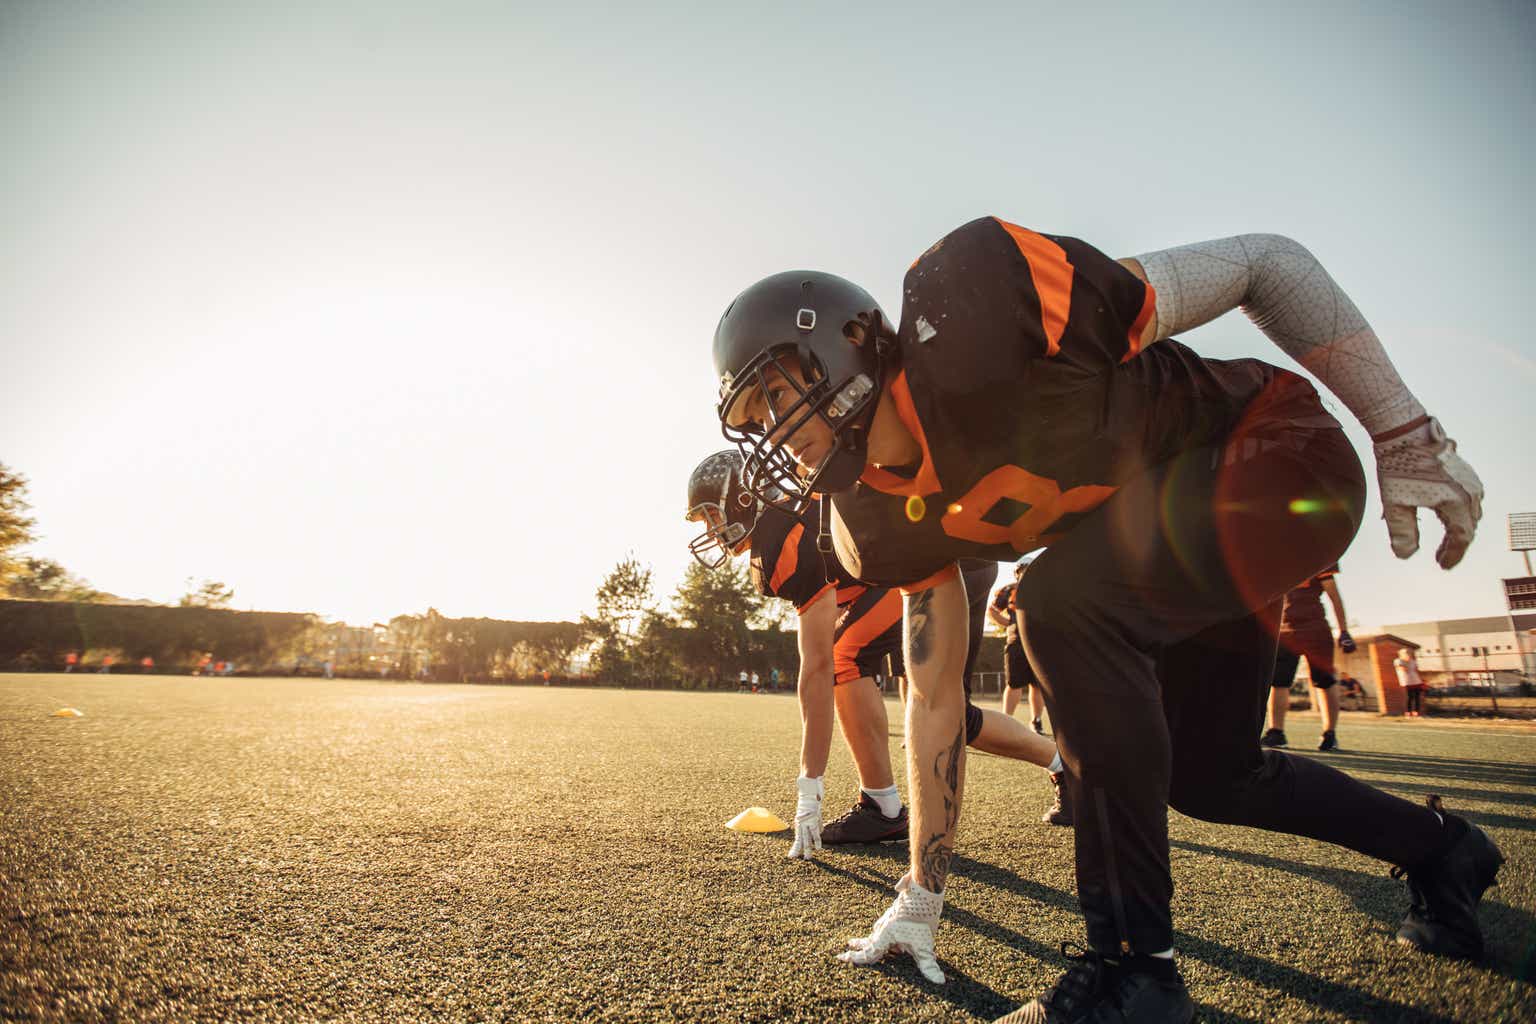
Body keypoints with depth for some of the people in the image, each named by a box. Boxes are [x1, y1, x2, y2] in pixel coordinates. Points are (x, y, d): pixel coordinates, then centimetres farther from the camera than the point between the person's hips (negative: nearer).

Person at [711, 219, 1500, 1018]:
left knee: (1065, 601, -31)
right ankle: (1440, 851, 45)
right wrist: (922, 896, 4)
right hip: (1166, 546, 8)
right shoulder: (887, 525, -9)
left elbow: (1265, 263, -18)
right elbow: (934, 699, -1)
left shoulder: (971, 304, -31)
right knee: (1206, 777, 15)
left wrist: (1406, 435, -17)